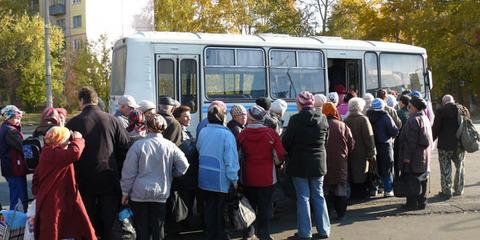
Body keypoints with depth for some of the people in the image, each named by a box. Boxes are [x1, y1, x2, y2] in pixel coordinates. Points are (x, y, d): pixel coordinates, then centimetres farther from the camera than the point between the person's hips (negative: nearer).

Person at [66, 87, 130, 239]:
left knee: (89, 221, 11)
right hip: (110, 179, 1)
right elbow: (124, 148, -2)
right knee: (110, 220, 11)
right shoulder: (112, 120, -4)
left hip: (85, 181, -1)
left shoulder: (73, 123, -7)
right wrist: (119, 173, 7)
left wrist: (74, 176, 8)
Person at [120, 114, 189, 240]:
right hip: (161, 194, 1)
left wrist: (125, 192, 3)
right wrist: (170, 175, 12)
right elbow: (183, 165, -6)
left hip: (139, 193, -1)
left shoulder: (138, 145, -10)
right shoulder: (170, 146, -6)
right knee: (158, 230, 10)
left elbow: (129, 172, -7)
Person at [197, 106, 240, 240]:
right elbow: (231, 160, -19)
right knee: (220, 210, 11)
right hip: (221, 179, -5)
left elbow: (199, 150, 8)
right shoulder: (226, 134, -19)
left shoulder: (202, 132, -1)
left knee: (209, 208, 17)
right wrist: (234, 179, -9)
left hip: (205, 178, 5)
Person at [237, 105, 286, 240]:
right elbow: (280, 156, -10)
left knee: (250, 205, 16)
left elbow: (239, 156, 1)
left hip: (248, 177, 2)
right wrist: (276, 163, 11)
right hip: (267, 177, -2)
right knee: (264, 207, 8)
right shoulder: (270, 133, -11)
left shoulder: (242, 134, -8)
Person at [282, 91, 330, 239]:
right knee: (318, 196, 15)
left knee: (303, 197, 5)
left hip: (299, 164, -4)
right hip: (318, 163, 4)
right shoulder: (323, 119, -2)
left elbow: (286, 142, -10)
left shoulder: (295, 120, -15)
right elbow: (325, 141, 7)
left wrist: (292, 154, 8)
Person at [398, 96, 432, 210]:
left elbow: (410, 141, -20)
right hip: (425, 156, 9)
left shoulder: (413, 120, -17)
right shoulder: (425, 119, 12)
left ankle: (412, 203, 1)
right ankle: (422, 202, 20)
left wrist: (407, 156, -17)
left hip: (414, 157, -9)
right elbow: (429, 139, 18)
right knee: (422, 179, 13)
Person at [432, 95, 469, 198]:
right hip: (460, 144, 4)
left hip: (445, 145, -4)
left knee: (445, 169, 4)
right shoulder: (464, 110, 6)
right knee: (460, 167, 18)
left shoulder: (441, 111, -9)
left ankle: (446, 191, 7)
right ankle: (458, 190, 23)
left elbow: (435, 129, -11)